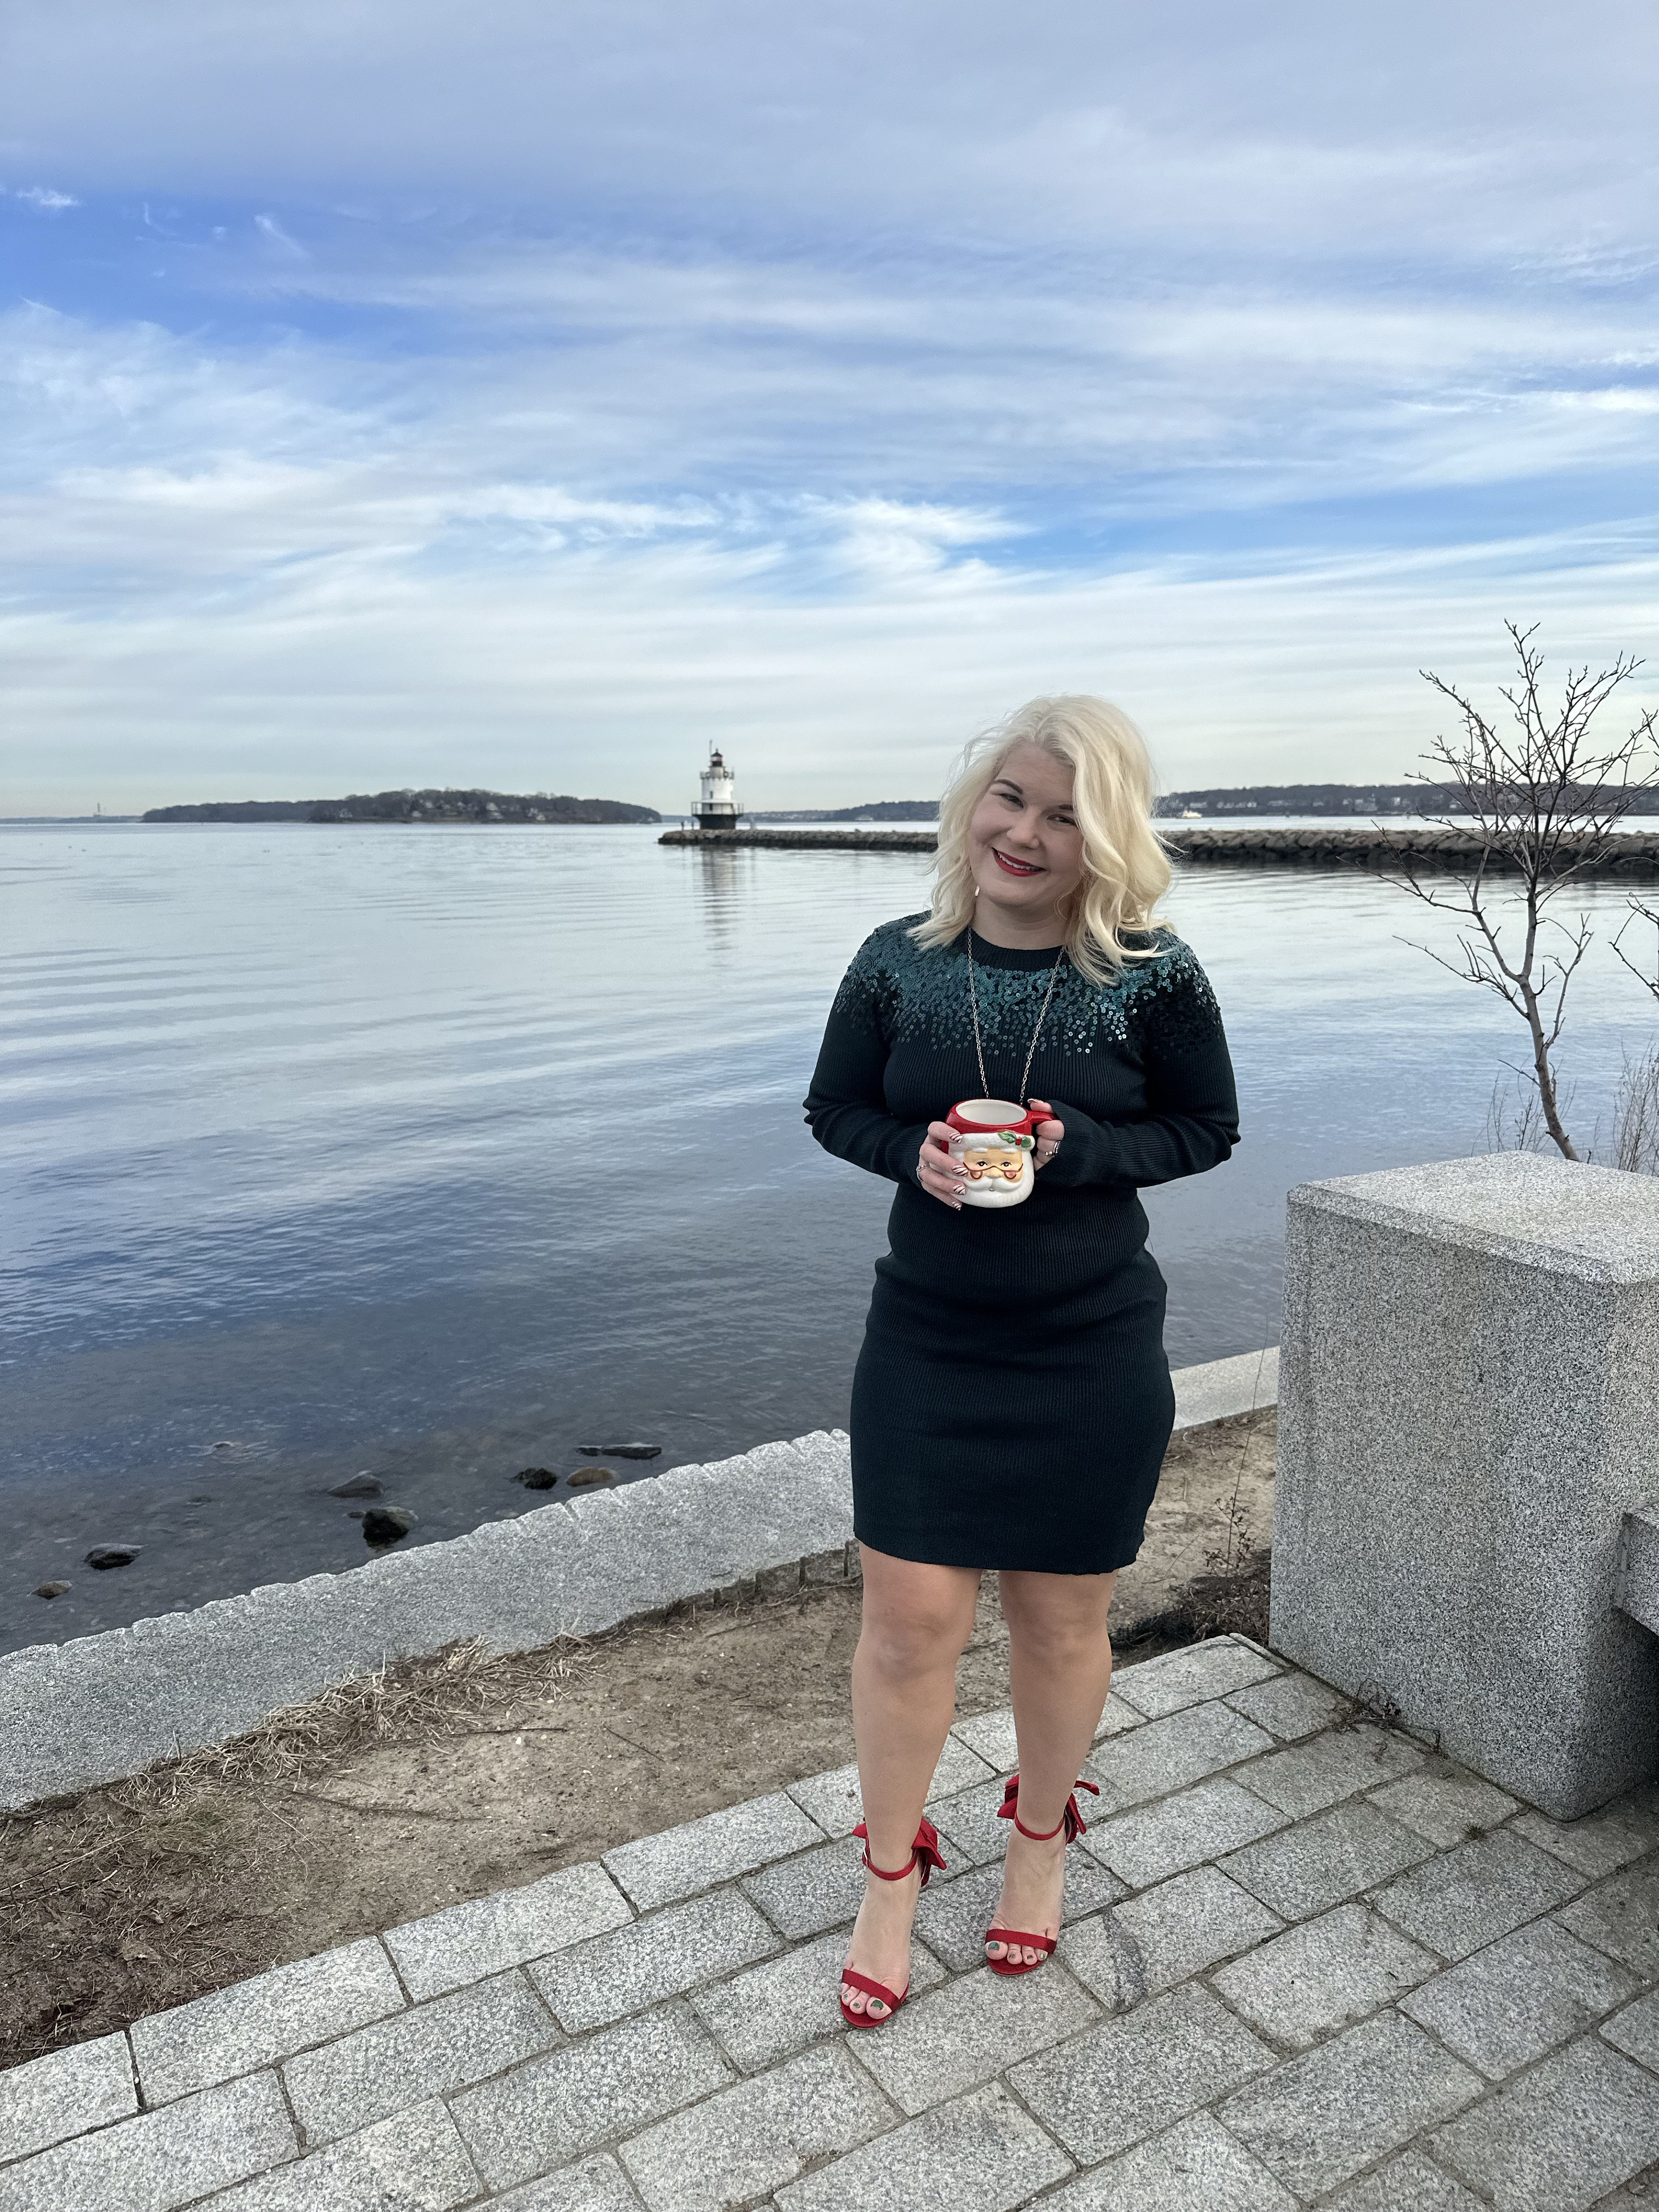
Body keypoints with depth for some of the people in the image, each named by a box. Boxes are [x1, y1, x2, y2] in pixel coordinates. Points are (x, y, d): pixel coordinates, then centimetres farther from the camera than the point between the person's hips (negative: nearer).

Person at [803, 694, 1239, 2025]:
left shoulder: (1153, 976, -10)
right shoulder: (899, 961, -4)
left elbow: (1207, 1130, 0)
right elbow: (834, 1109, 6)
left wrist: (1078, 1149, -18)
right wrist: (915, 1152, -15)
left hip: (1092, 1360, -1)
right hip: (924, 1349, 1)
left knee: (1060, 1621, 14)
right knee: (910, 1617, 6)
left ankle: (1042, 1836, 44)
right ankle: (892, 1875, 32)